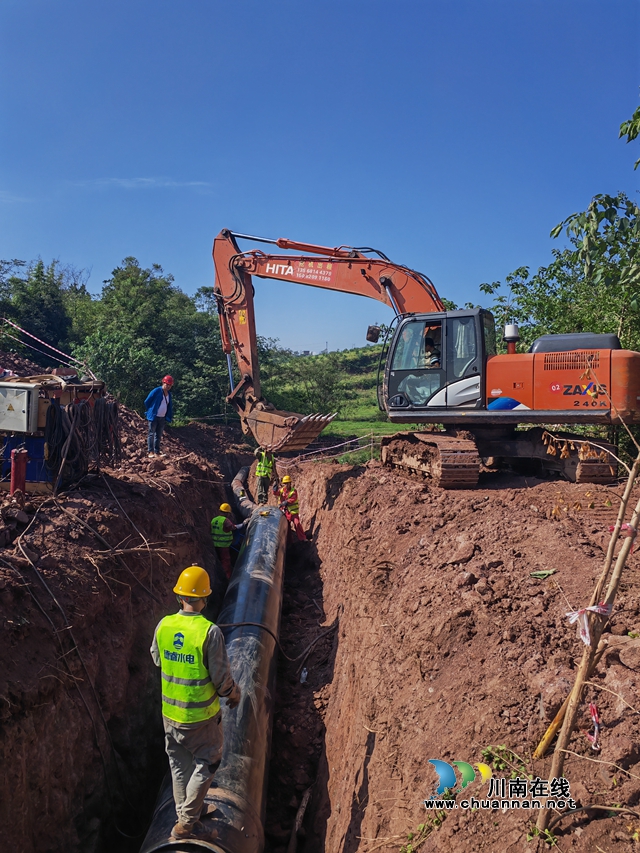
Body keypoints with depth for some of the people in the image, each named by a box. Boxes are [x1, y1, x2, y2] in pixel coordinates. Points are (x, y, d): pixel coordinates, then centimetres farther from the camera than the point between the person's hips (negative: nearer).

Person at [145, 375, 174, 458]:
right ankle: (150, 452, 0)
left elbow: (170, 407, 18)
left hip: (163, 418, 6)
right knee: (151, 434, -2)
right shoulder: (156, 391, -11)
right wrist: (150, 412, 3)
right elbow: (147, 402, -5)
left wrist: (168, 418, 10)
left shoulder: (169, 395, 9)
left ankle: (157, 452, 14)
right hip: (154, 417, -6)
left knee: (159, 436, 9)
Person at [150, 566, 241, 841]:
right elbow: (221, 676, -17)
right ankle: (185, 824, 15)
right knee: (205, 764, 15)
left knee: (179, 765, 21)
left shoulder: (163, 625, -10)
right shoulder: (210, 631, -24)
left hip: (170, 711, 5)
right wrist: (233, 694, 2)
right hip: (201, 714, -5)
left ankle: (185, 813, 36)